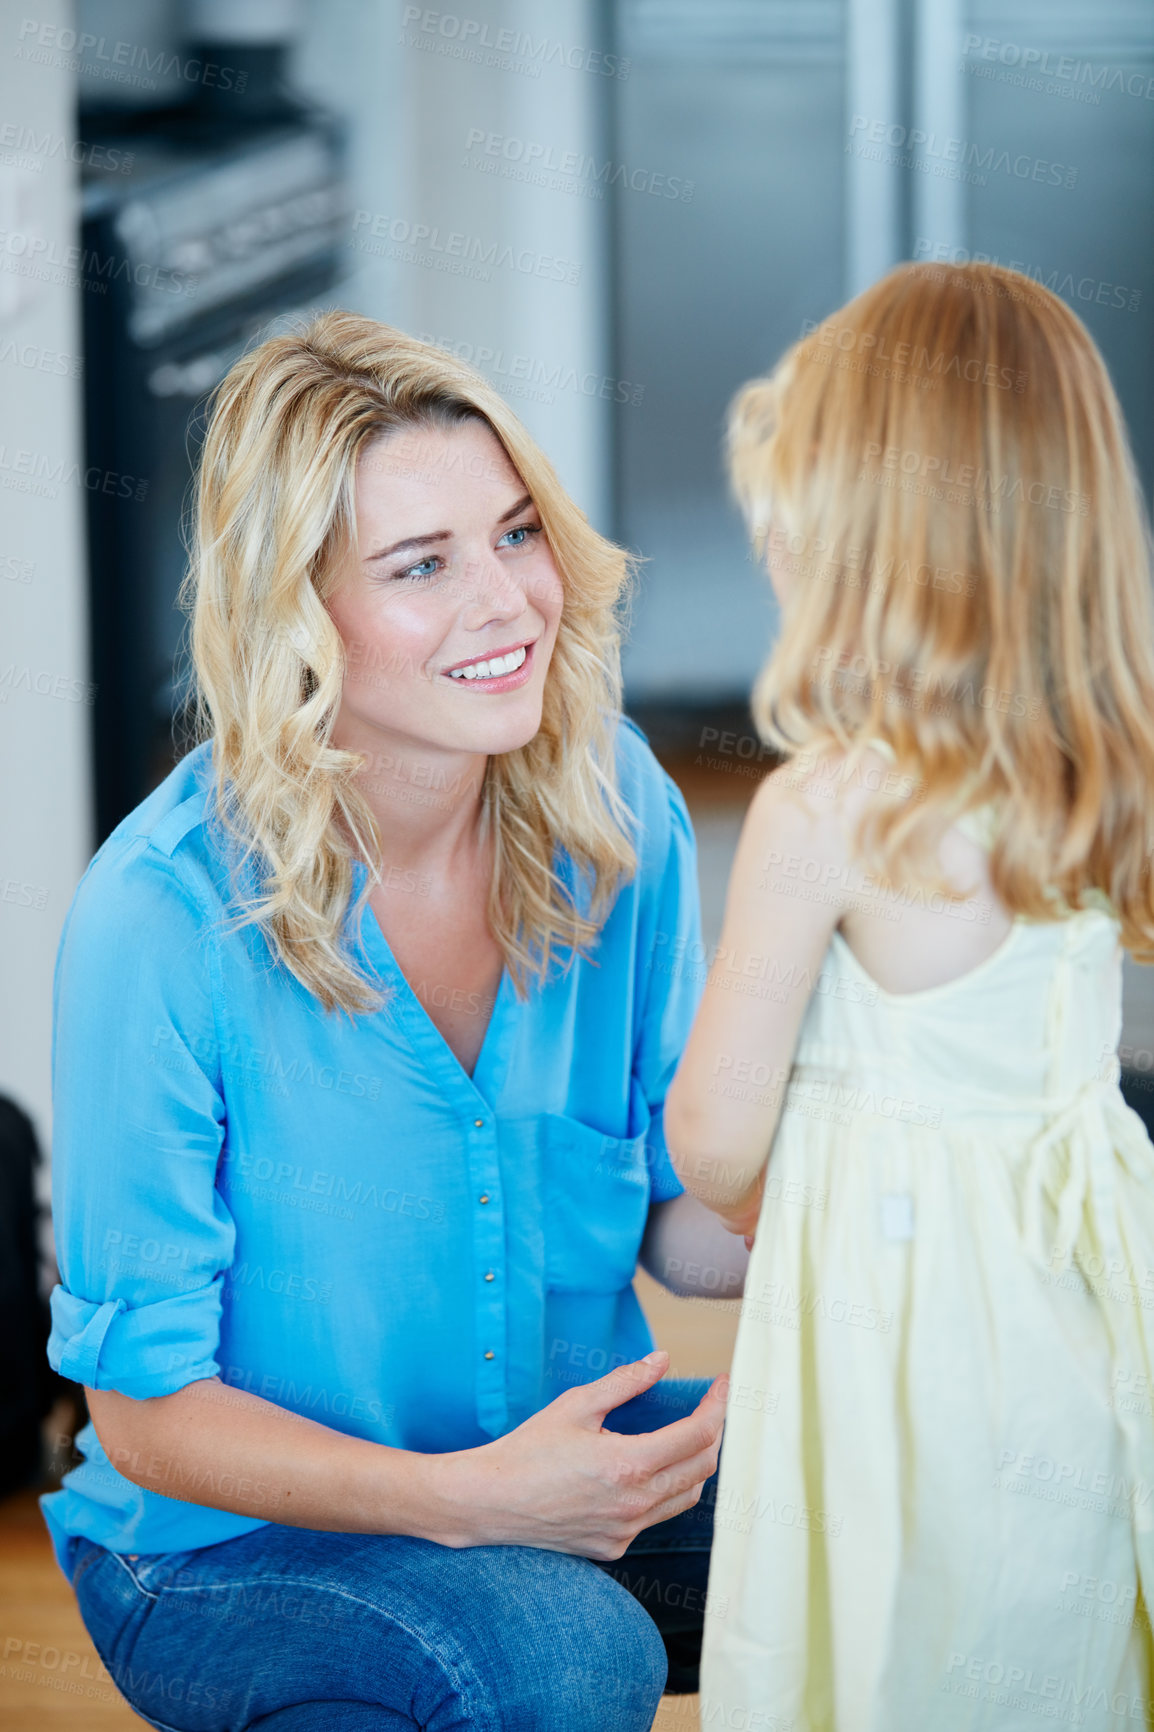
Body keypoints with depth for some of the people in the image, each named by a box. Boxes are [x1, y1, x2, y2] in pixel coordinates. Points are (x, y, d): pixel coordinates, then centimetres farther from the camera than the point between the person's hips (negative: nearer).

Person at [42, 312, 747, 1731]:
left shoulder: (612, 808, -7)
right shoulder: (162, 917, -22)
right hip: (228, 1549, -4)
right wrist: (466, 1499, -29)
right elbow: (148, 1410, -15)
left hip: (564, 1445, 4)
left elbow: (675, 1209, 3)